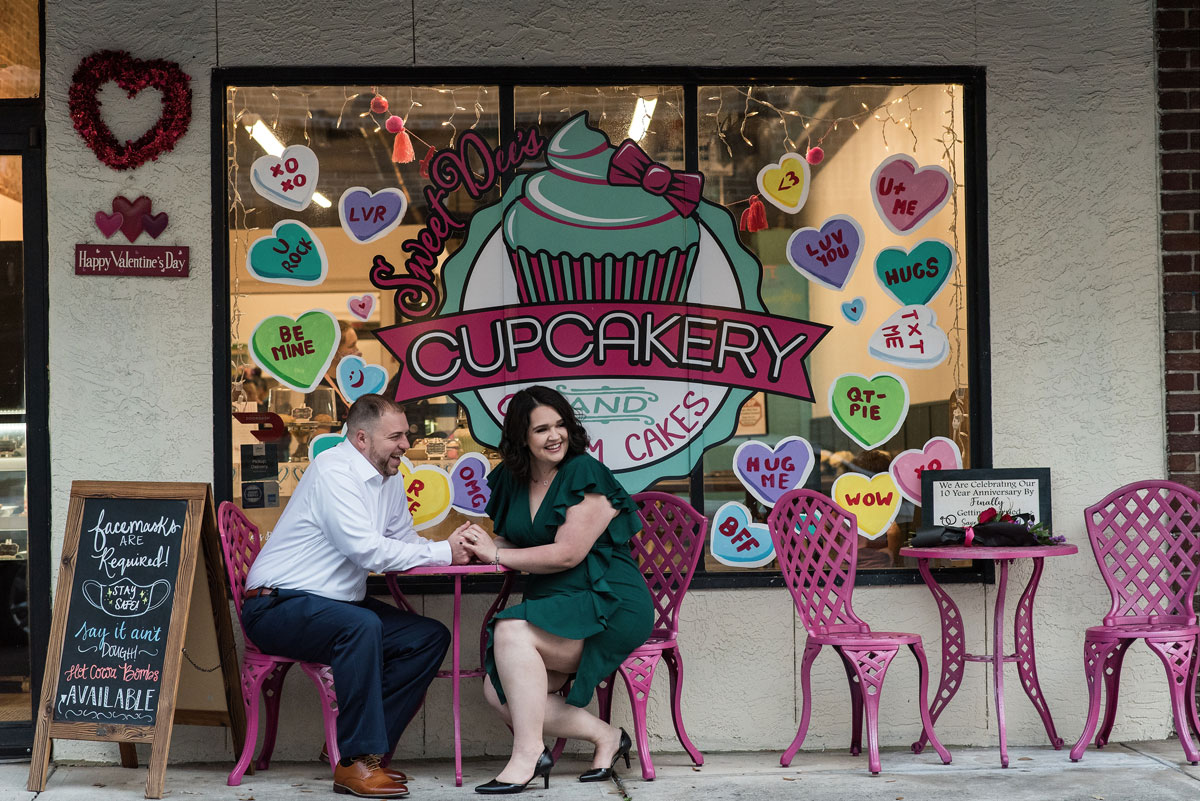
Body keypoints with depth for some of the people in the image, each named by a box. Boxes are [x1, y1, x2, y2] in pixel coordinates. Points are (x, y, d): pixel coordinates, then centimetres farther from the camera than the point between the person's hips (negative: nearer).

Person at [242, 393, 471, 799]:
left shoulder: (390, 479, 10)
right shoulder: (333, 470, -18)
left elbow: (404, 541, 14)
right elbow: (368, 550, -27)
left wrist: (454, 549, -8)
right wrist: (444, 553, -20)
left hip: (336, 605, 9)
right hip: (276, 608, -9)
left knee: (431, 636, -4)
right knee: (361, 625, -35)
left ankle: (364, 749, -4)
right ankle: (356, 762, -26)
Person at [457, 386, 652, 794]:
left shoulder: (585, 474, -11)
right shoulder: (512, 480, 11)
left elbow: (567, 554, -17)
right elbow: (515, 544, 19)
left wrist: (496, 554, -14)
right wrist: (479, 544, -4)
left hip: (609, 606, -8)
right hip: (555, 609, 8)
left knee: (511, 630, -30)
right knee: (497, 692, -10)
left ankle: (526, 756, -25)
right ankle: (606, 737, -1)